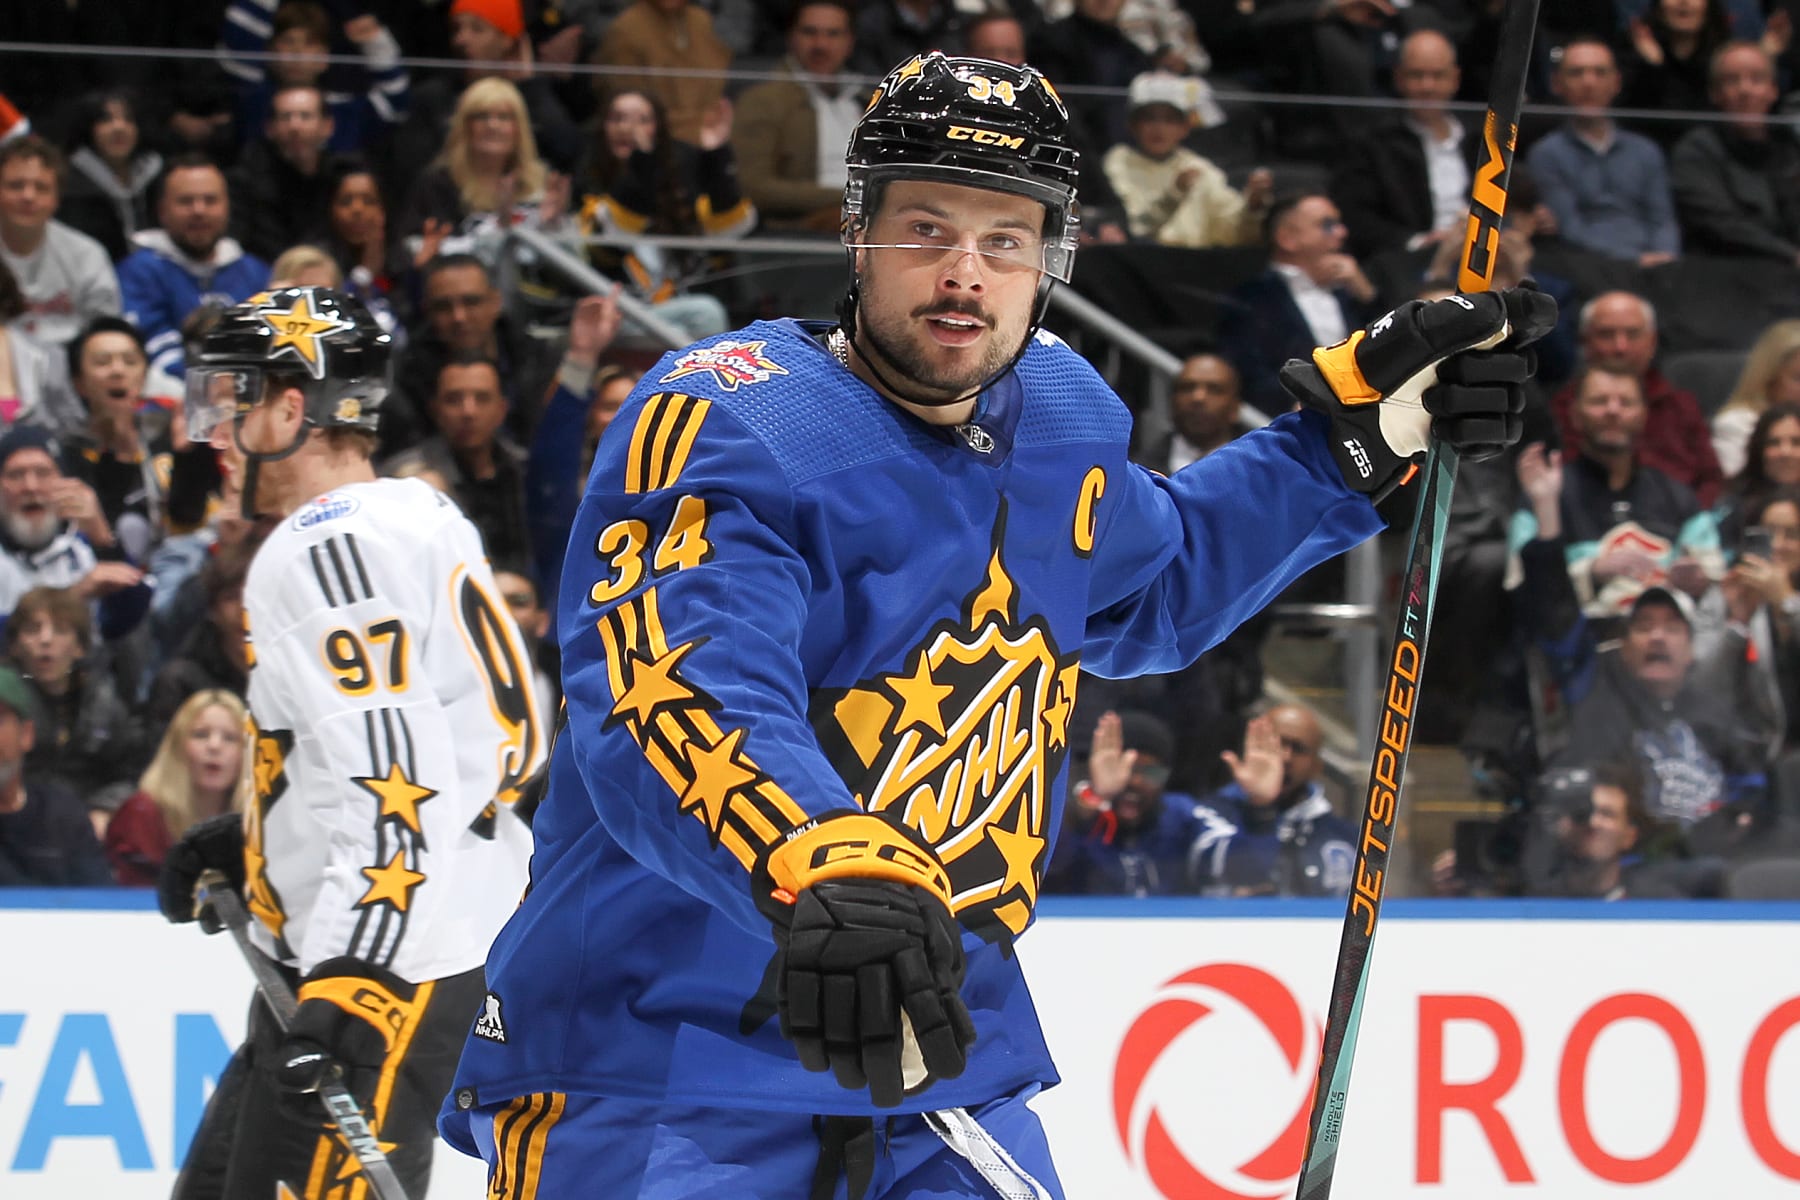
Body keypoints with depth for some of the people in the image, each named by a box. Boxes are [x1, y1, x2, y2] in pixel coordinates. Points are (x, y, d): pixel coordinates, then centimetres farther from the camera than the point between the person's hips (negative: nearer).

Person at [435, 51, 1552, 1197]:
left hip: (937, 1050, 7)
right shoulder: (722, 427, -17)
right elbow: (676, 703, -34)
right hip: (664, 1050, -7)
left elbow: (1158, 583, 31)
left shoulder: (1061, 418, 8)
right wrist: (823, 864, -52)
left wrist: (1357, 427, 20)